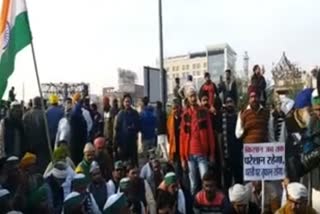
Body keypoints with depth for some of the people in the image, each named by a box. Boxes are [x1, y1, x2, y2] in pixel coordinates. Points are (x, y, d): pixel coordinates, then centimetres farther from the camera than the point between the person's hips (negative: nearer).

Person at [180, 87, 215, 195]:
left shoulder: (204, 112, 3)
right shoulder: (185, 115, 7)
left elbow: (210, 133, 3)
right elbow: (182, 136, 7)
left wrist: (212, 153, 0)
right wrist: (182, 157, 5)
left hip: (202, 153, -1)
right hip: (189, 154, 2)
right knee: (193, 183, 8)